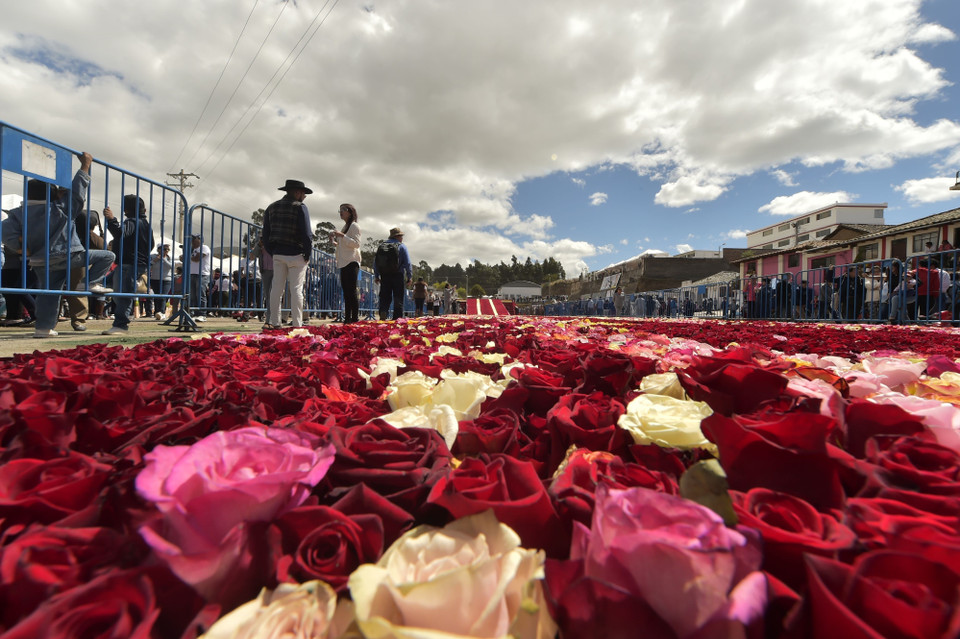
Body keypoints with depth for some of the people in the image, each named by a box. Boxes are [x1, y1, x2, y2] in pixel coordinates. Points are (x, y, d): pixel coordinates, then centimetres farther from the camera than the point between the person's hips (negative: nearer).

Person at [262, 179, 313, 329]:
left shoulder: (271, 208, 13)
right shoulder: (300, 207, -6)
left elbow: (266, 235, 12)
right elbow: (306, 234, -13)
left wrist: (272, 253, 16)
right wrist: (307, 254, -5)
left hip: (277, 255, 5)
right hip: (296, 255, -5)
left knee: (276, 289, 7)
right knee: (296, 290, -3)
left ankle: (274, 322, 9)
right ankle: (297, 323, -3)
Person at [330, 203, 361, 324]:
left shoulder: (354, 226, -4)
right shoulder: (345, 227, 23)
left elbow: (356, 243, -15)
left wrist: (342, 236, -20)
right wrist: (334, 239, 15)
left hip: (351, 263, -9)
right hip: (344, 263, 9)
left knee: (351, 291, -12)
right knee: (346, 292, 7)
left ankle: (355, 318, -11)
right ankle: (347, 318, 9)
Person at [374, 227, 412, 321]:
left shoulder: (381, 245, 9)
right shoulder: (401, 246, -1)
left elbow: (375, 262, 9)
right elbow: (407, 263, -5)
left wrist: (376, 276, 15)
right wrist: (410, 277, 1)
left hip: (384, 275, 3)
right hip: (397, 276, -3)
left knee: (384, 296, 9)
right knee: (398, 298, 4)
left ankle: (383, 313, -12)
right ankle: (397, 317, 3)